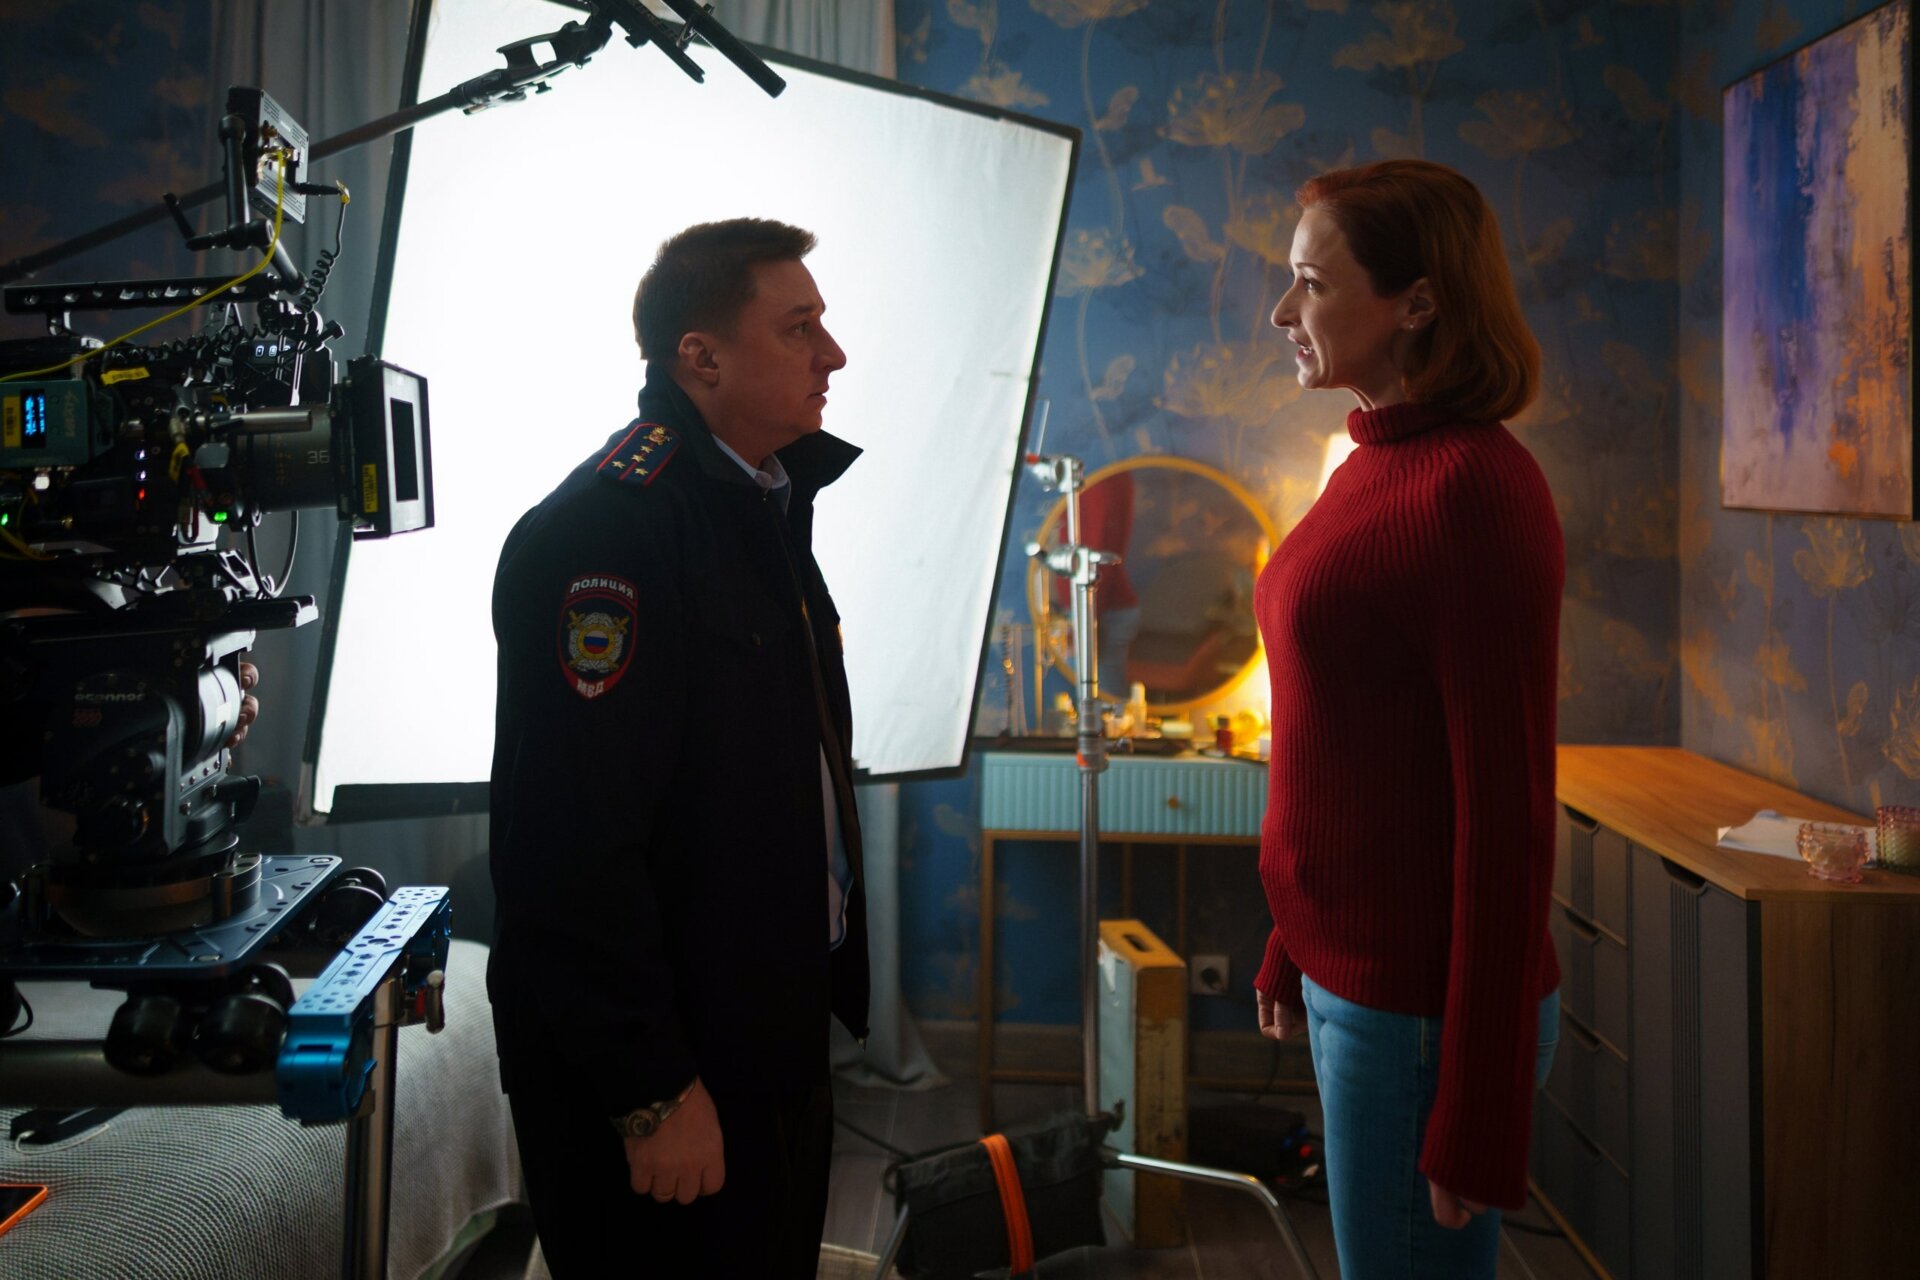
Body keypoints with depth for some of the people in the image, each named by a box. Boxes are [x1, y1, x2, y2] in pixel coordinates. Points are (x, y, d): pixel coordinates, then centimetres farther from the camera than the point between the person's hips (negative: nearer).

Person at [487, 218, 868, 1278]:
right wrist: (652, 1093, -22)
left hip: (777, 1031, 9)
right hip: (664, 1074, -9)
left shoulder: (765, 503, 10)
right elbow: (574, 842, -25)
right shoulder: (600, 532, -21)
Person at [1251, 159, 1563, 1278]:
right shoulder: (1375, 467, 8)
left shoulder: (1473, 486, -19)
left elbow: (1508, 808, -20)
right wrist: (1293, 951, 19)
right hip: (1350, 971, 9)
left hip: (1423, 1004, -9)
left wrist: (1477, 1122, -18)